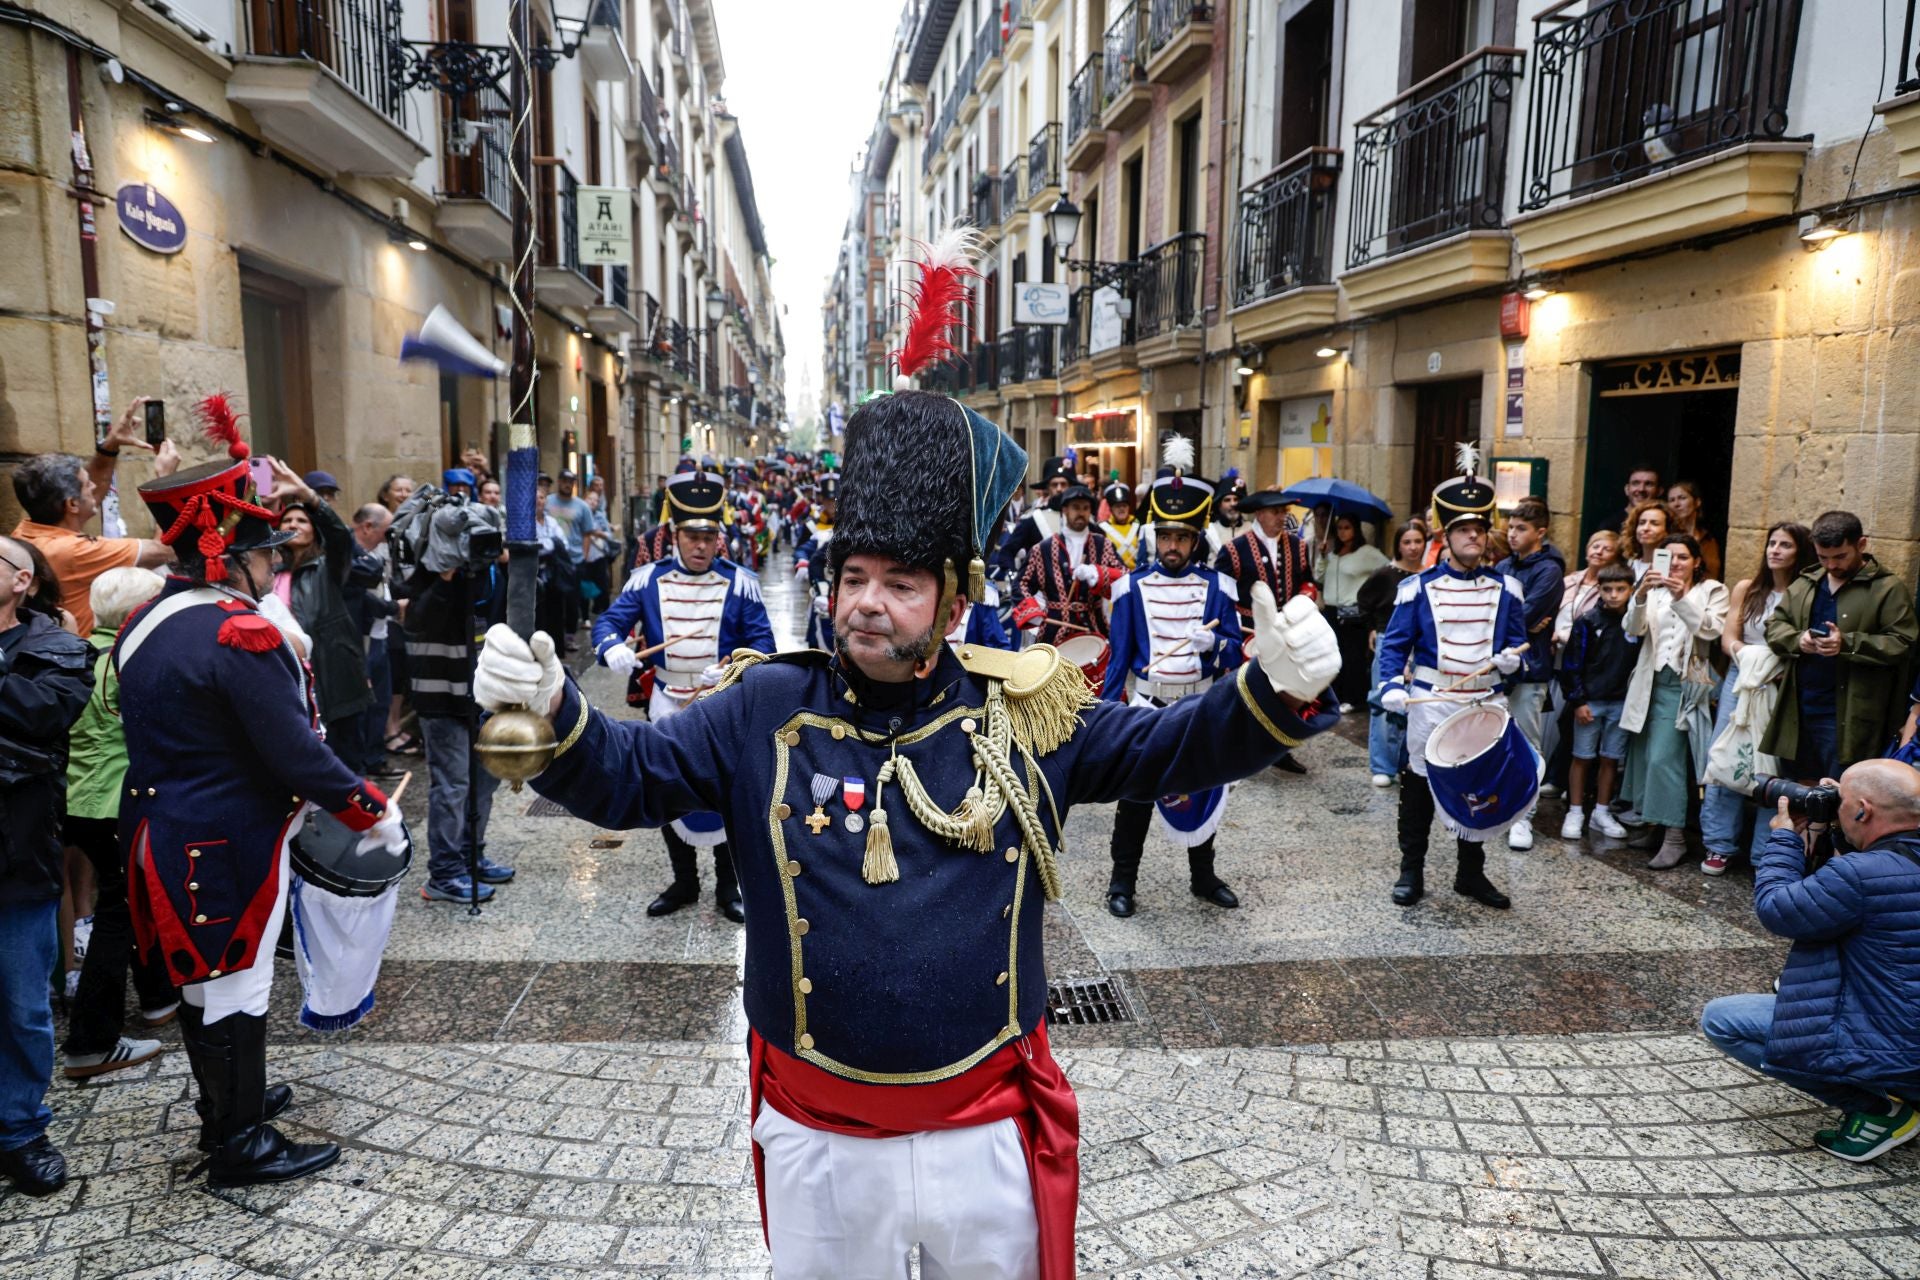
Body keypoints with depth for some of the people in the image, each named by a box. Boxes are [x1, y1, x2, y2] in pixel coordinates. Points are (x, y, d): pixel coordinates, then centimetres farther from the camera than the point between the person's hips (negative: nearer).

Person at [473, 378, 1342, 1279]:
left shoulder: (1020, 713, -6)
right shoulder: (765, 709, -8)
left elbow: (1163, 749, -3)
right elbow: (626, 776, -7)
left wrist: (1273, 691, -20)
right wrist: (550, 711, -27)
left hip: (990, 1135, 1)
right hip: (816, 1138, 0)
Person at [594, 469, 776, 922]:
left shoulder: (740, 582, -6)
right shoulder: (648, 579, -2)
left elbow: (763, 642, -8)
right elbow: (609, 621, -6)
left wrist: (732, 671, -26)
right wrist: (613, 648, -30)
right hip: (667, 708, 2)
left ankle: (728, 887, 22)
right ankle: (683, 883, 30)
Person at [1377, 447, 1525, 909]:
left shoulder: (1505, 589, 5)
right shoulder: (1418, 587, -3)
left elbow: (1517, 641, 13)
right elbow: (1395, 644, -3)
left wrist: (1511, 658, -10)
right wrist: (1392, 685, -18)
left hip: (1486, 704, 3)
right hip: (1431, 704, -3)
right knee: (1420, 786, 5)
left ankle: (1471, 873, 26)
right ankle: (1411, 872, 18)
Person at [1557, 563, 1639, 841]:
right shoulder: (1588, 621, -5)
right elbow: (1572, 664, -5)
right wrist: (1577, 701, -9)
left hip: (1621, 702, 2)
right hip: (1589, 701, -2)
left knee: (1611, 759, 9)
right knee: (1582, 756, 5)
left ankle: (1602, 813, 21)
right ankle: (1575, 813, 13)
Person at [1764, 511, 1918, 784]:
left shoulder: (1889, 590, -3)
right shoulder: (1804, 585, 13)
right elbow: (1774, 625, 13)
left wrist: (1848, 644, -22)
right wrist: (1797, 639, -9)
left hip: (1849, 720, -5)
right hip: (1799, 713, 5)